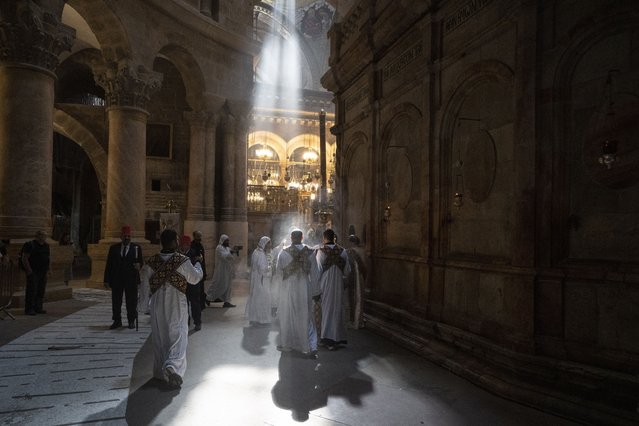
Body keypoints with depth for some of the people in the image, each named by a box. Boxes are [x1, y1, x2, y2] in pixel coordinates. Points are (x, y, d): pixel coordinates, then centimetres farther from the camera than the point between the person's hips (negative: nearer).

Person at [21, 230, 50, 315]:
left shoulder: (46, 246, 12)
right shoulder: (30, 245, -8)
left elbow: (49, 257, 20)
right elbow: (24, 259, -11)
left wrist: (48, 270, 13)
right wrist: (29, 270, -16)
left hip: (43, 272, 7)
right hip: (33, 272, -6)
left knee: (41, 290, 7)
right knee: (32, 290, -6)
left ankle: (38, 308, 15)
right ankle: (29, 309, -1)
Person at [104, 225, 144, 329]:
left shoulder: (136, 248, 5)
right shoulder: (114, 248, 9)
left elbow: (141, 261, 4)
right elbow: (109, 264, 7)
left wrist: (139, 264, -22)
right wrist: (107, 280, 2)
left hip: (131, 279, -2)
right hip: (116, 279, 2)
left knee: (131, 301, 3)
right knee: (116, 301, 7)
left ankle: (131, 321, 14)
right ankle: (117, 321, 18)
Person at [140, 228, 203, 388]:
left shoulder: (152, 261, -5)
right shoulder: (183, 260, -14)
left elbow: (145, 278, 9)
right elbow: (195, 279, -4)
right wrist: (198, 265, 14)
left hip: (157, 304, 4)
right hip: (176, 305, -4)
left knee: (159, 336, 16)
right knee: (178, 335, 1)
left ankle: (160, 371, 27)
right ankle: (172, 365, -21)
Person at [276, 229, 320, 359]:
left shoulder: (284, 252, -9)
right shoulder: (310, 252, -5)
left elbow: (279, 269, 4)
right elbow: (314, 273, -2)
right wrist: (315, 291, 5)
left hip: (288, 288, -1)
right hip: (305, 289, 1)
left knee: (287, 316, 14)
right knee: (306, 317, 7)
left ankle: (286, 343, 25)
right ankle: (311, 347, 0)